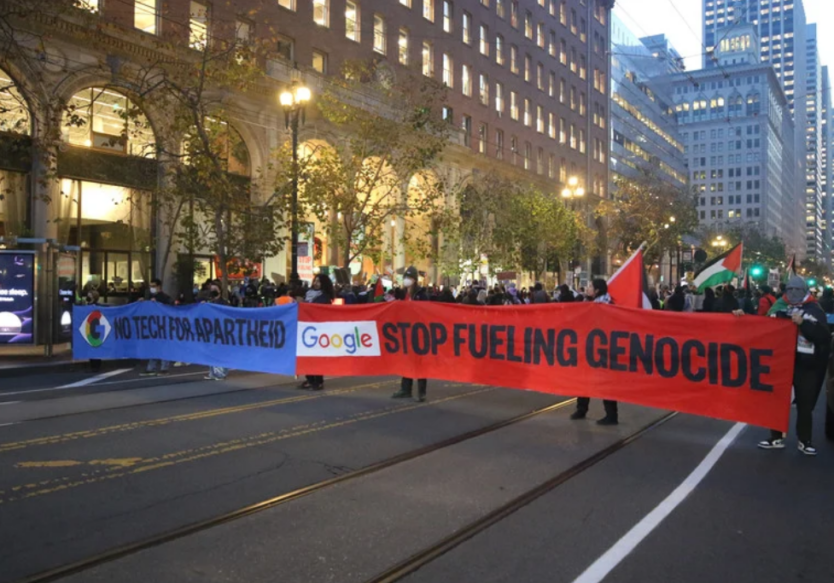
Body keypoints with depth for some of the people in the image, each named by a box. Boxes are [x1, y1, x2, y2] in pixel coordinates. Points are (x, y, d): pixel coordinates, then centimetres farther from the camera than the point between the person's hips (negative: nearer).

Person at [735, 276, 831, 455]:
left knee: (805, 405, 8)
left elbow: (824, 337, -15)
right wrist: (744, 316, 1)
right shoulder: (779, 307, 4)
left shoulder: (815, 311, -4)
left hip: (807, 366, -2)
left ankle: (805, 441, 23)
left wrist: (803, 323, -24)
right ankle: (776, 438, 23)